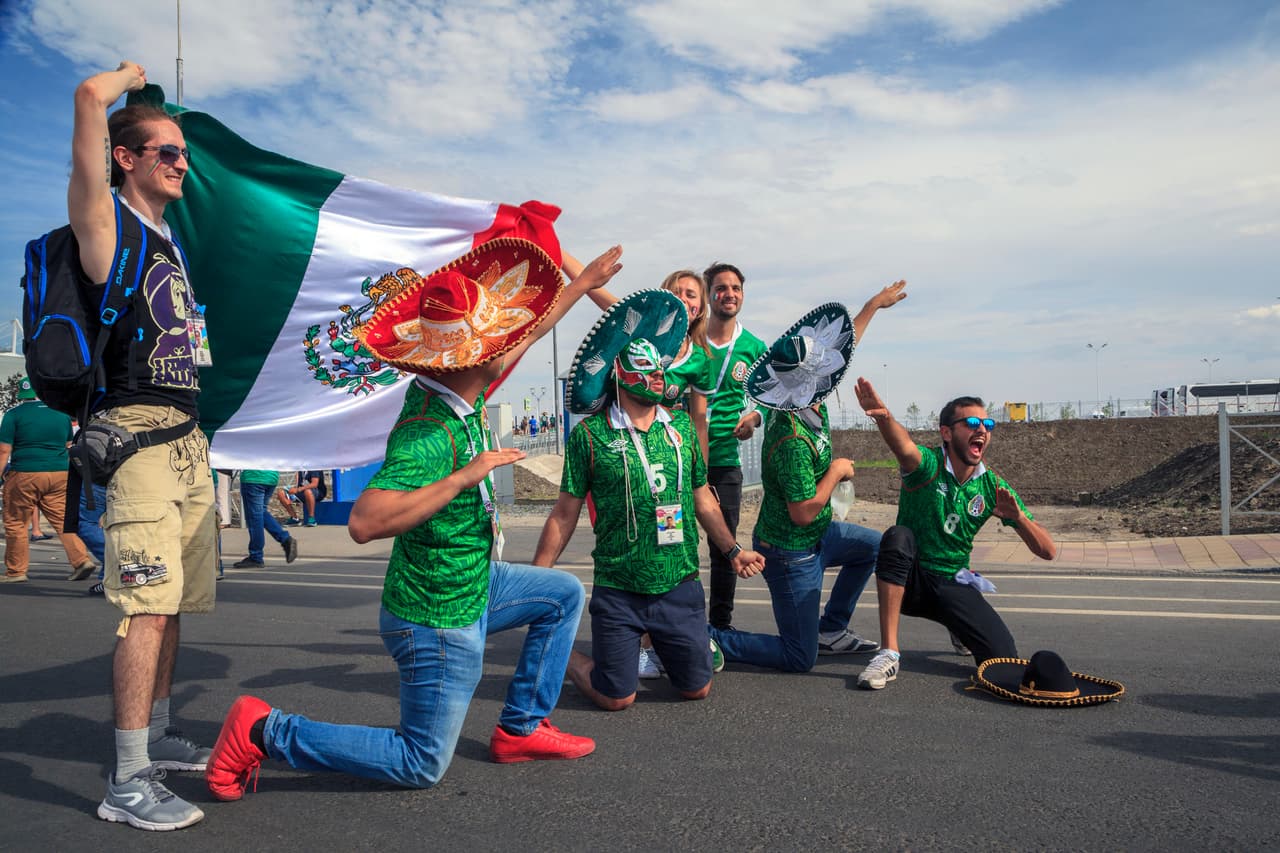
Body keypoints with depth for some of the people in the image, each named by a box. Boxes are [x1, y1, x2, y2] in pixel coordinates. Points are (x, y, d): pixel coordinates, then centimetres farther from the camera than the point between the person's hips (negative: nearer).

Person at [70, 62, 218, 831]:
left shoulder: (166, 239, 21)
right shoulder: (105, 221, -2)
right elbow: (91, 97, -14)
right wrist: (130, 76, 7)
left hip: (188, 437, 8)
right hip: (138, 434, -8)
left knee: (173, 601, 13)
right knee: (149, 605, -12)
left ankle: (157, 737, 27)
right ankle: (129, 783, -5)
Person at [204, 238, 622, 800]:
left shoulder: (456, 390, -5)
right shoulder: (429, 433, -32)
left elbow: (524, 334, 10)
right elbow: (364, 522, -42)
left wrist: (585, 282, 19)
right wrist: (463, 477, -39)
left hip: (473, 585, 9)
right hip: (437, 621, -9)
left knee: (564, 595, 19)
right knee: (421, 767, 5)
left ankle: (519, 730, 23)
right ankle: (264, 732, 8)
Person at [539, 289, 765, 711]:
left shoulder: (681, 427, 5)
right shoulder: (590, 434, -8)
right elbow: (566, 513, -4)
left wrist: (733, 550, 12)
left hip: (680, 585, 4)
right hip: (618, 591, -4)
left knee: (697, 689, 12)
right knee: (616, 698, 1)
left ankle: (656, 645, 40)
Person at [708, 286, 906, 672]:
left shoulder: (809, 403, -7)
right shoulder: (792, 440, -33)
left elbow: (839, 345, 9)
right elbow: (804, 512, -29)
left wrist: (874, 304, 18)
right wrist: (836, 471, -16)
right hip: (791, 552, -9)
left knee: (873, 546, 27)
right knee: (800, 658, 0)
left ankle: (831, 630, 30)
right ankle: (706, 638, 2)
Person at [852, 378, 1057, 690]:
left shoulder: (994, 487, -1)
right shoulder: (928, 465, -13)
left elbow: (1047, 551, -1)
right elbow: (905, 447, -40)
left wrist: (1019, 517, -22)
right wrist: (884, 417, -63)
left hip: (953, 586, 3)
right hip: (908, 581, -3)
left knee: (1003, 658, -17)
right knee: (898, 536, -34)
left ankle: (959, 628, 21)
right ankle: (889, 652, -28)